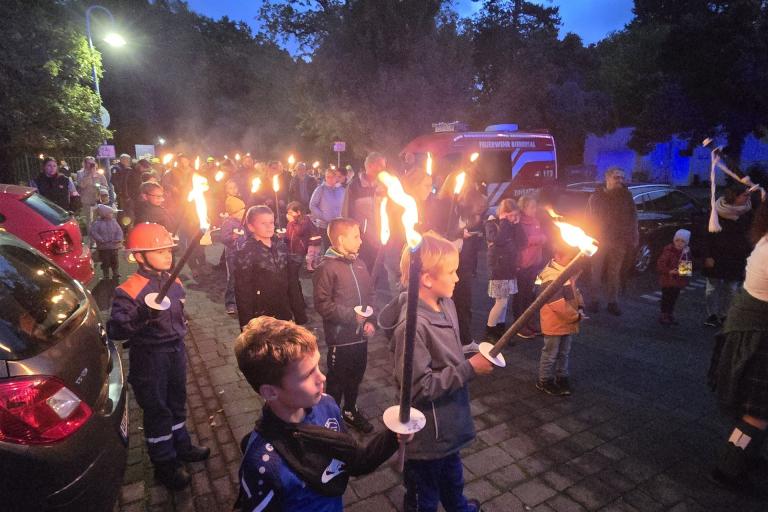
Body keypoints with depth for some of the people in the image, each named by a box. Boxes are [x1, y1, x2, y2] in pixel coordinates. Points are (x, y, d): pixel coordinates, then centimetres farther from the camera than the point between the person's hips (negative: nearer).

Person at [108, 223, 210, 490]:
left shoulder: (174, 282, 3)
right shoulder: (129, 290, -20)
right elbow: (115, 328, -27)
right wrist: (140, 317, -43)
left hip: (176, 351, 7)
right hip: (150, 358, -7)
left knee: (177, 401, 22)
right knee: (157, 410, 8)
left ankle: (181, 446, 42)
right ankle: (165, 463, 25)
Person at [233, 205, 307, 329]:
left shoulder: (281, 245, 3)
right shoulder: (245, 252, -12)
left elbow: (292, 280, 7)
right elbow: (243, 291, -12)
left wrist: (299, 313, 7)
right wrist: (248, 324, -13)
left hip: (284, 313, 5)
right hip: (260, 316, -5)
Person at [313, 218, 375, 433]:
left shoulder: (359, 264, 2)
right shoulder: (327, 267, -15)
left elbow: (369, 294, 10)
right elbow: (322, 304, -17)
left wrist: (369, 320, -1)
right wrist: (352, 316, -18)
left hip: (361, 334, 6)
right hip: (340, 336, -6)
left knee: (356, 375, 21)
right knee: (337, 379, 12)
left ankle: (350, 410, 44)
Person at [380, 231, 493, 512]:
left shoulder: (446, 304, -5)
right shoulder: (413, 325, -33)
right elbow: (420, 387, -29)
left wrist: (472, 355, -1)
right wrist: (469, 369, -27)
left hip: (449, 425, 8)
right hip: (426, 438, -8)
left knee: (452, 474, 35)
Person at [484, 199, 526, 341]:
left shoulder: (513, 225, 12)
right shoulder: (492, 223, -7)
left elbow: (522, 243, 3)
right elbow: (498, 240, -25)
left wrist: (517, 224, -2)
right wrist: (504, 222, -15)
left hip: (510, 267, 7)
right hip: (498, 268, -7)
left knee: (504, 301, 10)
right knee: (501, 301, -7)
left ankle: (500, 329, 20)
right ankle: (489, 331, 7)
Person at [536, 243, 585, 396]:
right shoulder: (551, 277, -27)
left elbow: (575, 291, 17)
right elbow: (558, 305, -28)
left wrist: (580, 307, 1)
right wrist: (576, 316, -19)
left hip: (568, 322, 9)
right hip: (554, 324, -9)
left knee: (565, 353, 21)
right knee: (550, 354, 7)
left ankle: (562, 377, 37)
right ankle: (545, 381, 23)